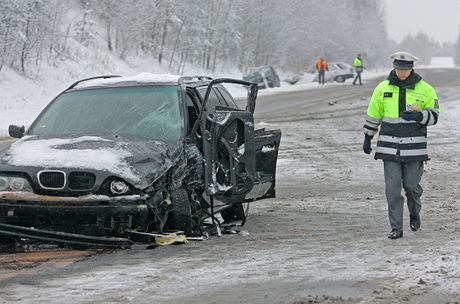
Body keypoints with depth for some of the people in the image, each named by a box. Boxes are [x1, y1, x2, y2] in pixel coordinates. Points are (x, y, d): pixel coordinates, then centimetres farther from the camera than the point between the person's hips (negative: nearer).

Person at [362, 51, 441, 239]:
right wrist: (367, 138, 14)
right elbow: (373, 114, 12)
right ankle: (396, 229, 3)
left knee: (412, 185, 5)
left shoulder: (425, 89, -3)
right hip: (390, 145, 1)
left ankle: (414, 215, 35)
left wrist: (418, 116, -21)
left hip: (414, 145, -1)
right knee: (392, 188, -3)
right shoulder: (383, 88, 3)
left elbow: (434, 115, -1)